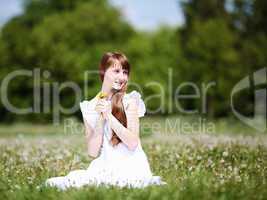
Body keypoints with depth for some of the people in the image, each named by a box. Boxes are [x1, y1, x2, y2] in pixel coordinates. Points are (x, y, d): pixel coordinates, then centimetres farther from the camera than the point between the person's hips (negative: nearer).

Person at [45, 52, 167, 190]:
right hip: (104, 166, 5)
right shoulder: (90, 107, 7)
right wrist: (100, 119, -9)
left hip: (131, 165, -4)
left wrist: (109, 116, -13)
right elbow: (92, 152, 0)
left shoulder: (130, 100, 0)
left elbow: (133, 143, -10)